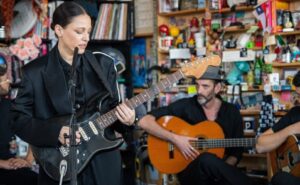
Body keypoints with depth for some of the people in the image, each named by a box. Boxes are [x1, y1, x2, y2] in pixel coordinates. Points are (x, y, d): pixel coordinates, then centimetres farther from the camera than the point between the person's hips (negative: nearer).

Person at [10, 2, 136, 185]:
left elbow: (113, 108, 7)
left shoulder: (104, 64, 3)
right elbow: (19, 119, -5)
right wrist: (56, 132, -19)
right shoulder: (35, 71, -5)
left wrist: (126, 118, -14)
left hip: (103, 163, 3)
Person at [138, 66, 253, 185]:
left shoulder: (232, 113, 6)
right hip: (189, 170, -1)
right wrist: (175, 139, -19)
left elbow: (236, 152, 9)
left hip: (219, 174, 1)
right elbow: (144, 122, -9)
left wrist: (221, 169, -11)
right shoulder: (185, 106, -4)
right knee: (207, 160, -36)